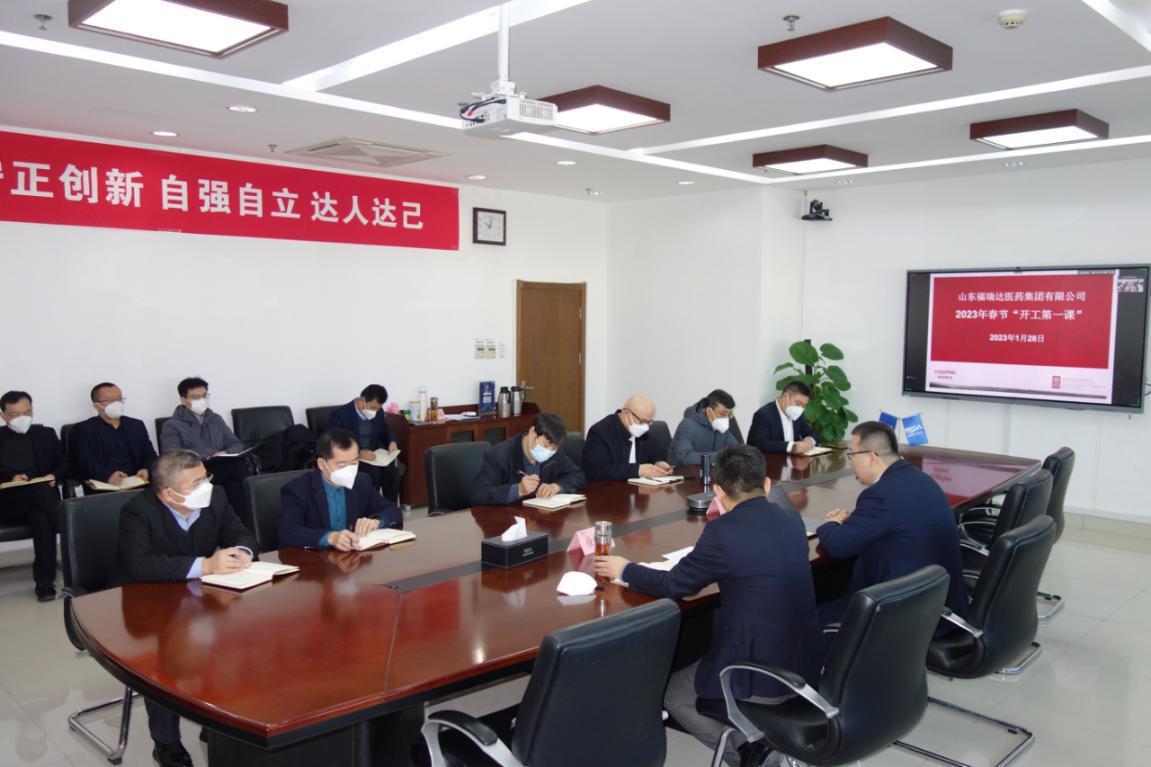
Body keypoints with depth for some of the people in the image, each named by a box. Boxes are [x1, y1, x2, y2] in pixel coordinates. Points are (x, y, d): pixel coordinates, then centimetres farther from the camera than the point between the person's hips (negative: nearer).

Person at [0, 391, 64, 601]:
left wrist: (54, 476, -5)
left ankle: (45, 581, -27)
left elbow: (63, 464, 16)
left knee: (41, 518, -33)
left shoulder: (46, 434, 17)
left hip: (40, 495, 1)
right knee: (40, 490, -35)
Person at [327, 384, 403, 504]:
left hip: (372, 456, 5)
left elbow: (385, 432, 19)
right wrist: (359, 453, -31)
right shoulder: (340, 415, -14)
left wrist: (392, 442, -5)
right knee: (373, 472, -33)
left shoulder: (378, 412, 4)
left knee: (392, 468, -25)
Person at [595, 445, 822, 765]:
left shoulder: (723, 531, -17)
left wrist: (624, 570, 10)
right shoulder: (792, 520, 2)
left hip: (762, 675, -7)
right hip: (808, 663, 8)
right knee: (695, 668, 29)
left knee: (671, 692, 17)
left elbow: (673, 585, -6)